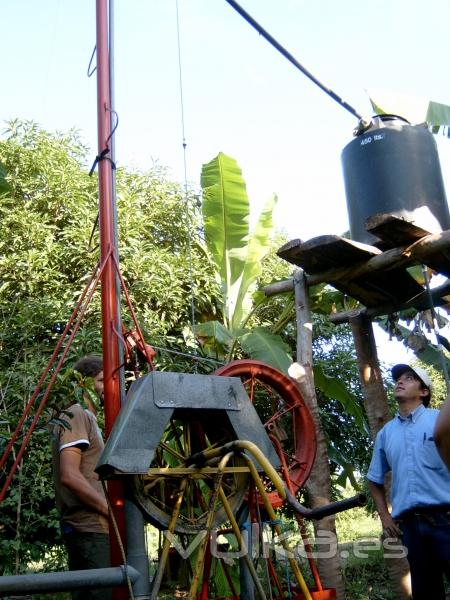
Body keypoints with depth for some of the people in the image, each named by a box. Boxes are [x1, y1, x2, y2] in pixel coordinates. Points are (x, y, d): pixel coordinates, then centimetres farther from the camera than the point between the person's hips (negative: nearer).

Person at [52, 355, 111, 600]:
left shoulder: (86, 417, 21)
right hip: (90, 530, -10)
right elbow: (70, 476, -20)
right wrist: (110, 509, -15)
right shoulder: (77, 415, -9)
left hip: (91, 528, 10)